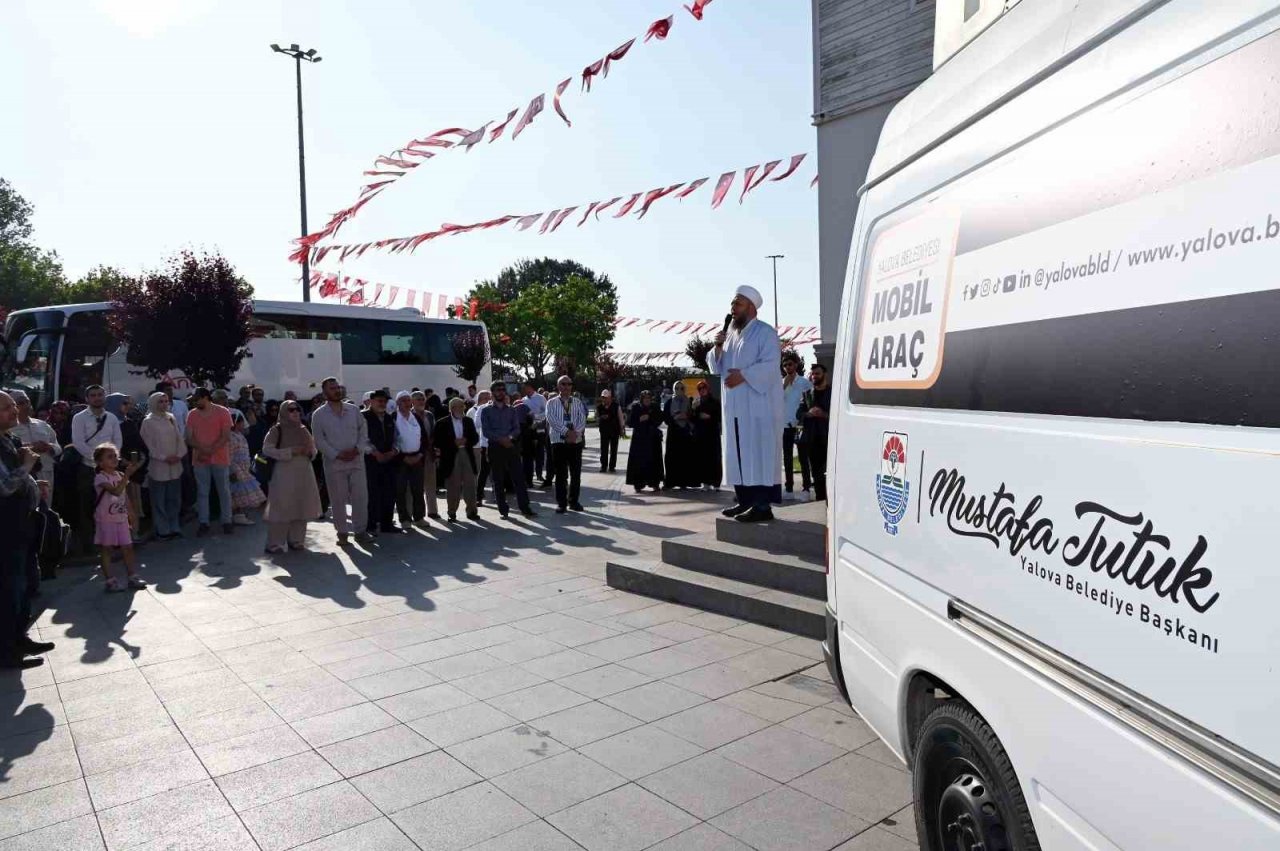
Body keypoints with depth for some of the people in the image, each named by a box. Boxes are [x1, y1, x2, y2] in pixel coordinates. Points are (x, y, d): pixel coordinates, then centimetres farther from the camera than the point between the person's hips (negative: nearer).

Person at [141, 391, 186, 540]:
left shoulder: (172, 418, 9)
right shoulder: (148, 421, -4)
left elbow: (179, 438, 8)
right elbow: (150, 445, -7)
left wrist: (179, 455, -6)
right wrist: (164, 458, -13)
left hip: (175, 466, 4)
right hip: (158, 466, -4)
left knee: (174, 499, 10)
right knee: (159, 501, 2)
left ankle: (175, 528, 19)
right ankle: (163, 531, 9)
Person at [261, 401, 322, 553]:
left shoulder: (303, 430, 13)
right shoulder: (277, 430, -1)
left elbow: (313, 449, 20)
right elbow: (267, 449, -9)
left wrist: (310, 452, -4)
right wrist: (290, 451, -16)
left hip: (303, 473, 5)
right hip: (284, 473, -5)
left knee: (301, 507, 7)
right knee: (281, 508, -6)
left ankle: (296, 540, 17)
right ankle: (275, 543, 0)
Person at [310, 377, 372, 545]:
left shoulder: (354, 410, 8)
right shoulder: (318, 415, 0)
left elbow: (363, 431, 8)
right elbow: (319, 440, -4)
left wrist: (357, 449, -9)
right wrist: (337, 455, -13)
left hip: (356, 460, 2)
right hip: (334, 462, -2)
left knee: (360, 496, 0)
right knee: (338, 499, 4)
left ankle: (361, 530, 9)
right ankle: (342, 532, 14)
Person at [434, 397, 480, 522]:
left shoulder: (468, 421, 13)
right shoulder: (443, 423, 1)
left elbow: (475, 438, 10)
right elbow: (438, 442, -5)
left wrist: (466, 441, -9)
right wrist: (454, 443, -15)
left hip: (467, 455, 3)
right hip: (451, 457, -3)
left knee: (470, 485, 2)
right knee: (453, 487, 1)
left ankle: (471, 511, 9)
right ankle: (452, 513, 9)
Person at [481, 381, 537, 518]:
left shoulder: (511, 410, 12)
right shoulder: (487, 411, 5)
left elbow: (517, 428, 5)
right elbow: (486, 431, -5)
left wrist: (510, 437, -16)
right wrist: (500, 439, -18)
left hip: (511, 446, 1)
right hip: (495, 448, -1)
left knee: (518, 478, -3)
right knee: (498, 480, 3)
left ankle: (525, 508, -1)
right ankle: (503, 510, 10)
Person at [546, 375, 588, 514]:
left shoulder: (578, 402, 8)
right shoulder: (552, 403, 2)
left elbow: (582, 420, -1)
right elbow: (552, 420, -11)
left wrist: (575, 433, -19)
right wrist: (567, 432, -21)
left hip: (576, 441, 2)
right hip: (558, 442, -2)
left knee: (576, 474, 6)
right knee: (561, 474, 1)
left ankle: (574, 501, 17)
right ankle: (561, 503, 9)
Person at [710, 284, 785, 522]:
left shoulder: (765, 332, -5)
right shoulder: (729, 334, 18)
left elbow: (770, 366, -16)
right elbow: (717, 367, 17)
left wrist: (743, 375, -20)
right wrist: (718, 347, -1)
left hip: (759, 405, -7)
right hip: (735, 405, 8)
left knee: (759, 452, -8)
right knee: (738, 452, 9)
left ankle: (762, 505, -7)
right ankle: (745, 500, 17)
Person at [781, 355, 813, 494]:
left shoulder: (804, 382, 0)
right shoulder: (781, 382, 8)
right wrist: (785, 385, -10)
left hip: (800, 424, -3)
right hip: (785, 424, 3)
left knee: (803, 458, -1)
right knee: (787, 458, 6)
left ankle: (805, 488, 1)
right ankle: (789, 487, 11)